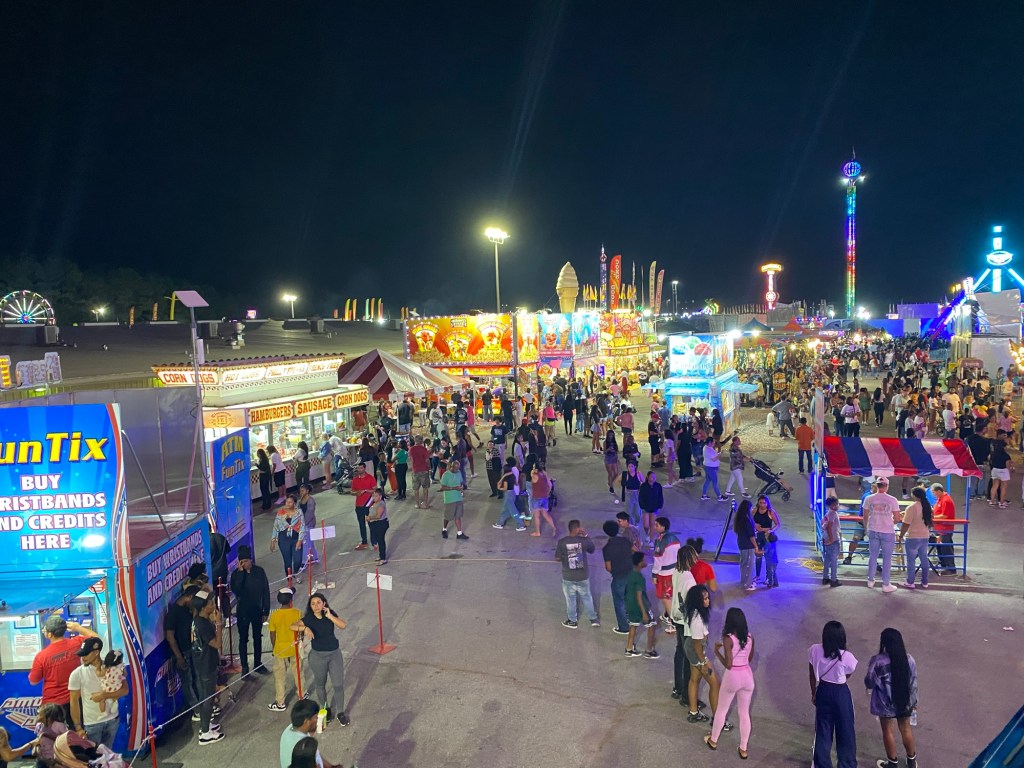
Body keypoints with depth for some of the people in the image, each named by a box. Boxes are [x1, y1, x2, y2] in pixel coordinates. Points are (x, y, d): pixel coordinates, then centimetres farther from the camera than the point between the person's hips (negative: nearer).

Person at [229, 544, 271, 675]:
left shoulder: (259, 571, -8)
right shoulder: (236, 574, -10)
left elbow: (266, 591, -3)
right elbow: (235, 590, -27)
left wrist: (266, 611, -3)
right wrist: (240, 572, -29)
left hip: (257, 610, 1)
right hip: (243, 611, -1)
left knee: (258, 638, 14)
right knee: (243, 639, 7)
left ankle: (258, 664, 28)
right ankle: (244, 667, 17)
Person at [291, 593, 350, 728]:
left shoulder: (331, 613, -8)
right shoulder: (308, 618, -12)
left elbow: (343, 625, -17)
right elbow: (292, 626, -18)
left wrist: (330, 616, -28)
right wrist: (305, 628, -34)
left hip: (335, 653, 0)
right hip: (318, 655, 0)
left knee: (338, 685, 1)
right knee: (320, 684, 17)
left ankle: (340, 713, 18)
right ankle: (326, 709, 39)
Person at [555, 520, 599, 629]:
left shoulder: (561, 542, -15)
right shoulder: (583, 540, -15)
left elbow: (557, 558, -7)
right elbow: (592, 550, 5)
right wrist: (586, 535, 5)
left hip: (568, 577, -1)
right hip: (583, 576, 1)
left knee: (570, 599, 18)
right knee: (586, 597, 20)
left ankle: (572, 621, 30)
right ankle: (593, 619, 31)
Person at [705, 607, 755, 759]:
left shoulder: (728, 639, -20)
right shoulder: (750, 636, -3)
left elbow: (728, 665, -20)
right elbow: (749, 658, 11)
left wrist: (717, 651, -6)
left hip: (732, 677, -5)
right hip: (747, 676, 5)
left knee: (721, 710, 17)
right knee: (744, 713, 18)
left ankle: (713, 740, 35)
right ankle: (743, 749, 26)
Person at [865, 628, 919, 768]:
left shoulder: (877, 661, -24)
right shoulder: (909, 659, -13)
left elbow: (869, 682, -12)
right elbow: (913, 682, -2)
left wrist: (869, 687, 12)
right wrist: (914, 700, 14)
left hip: (885, 703, -3)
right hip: (905, 701, 3)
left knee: (888, 731, 16)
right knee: (906, 729, 23)